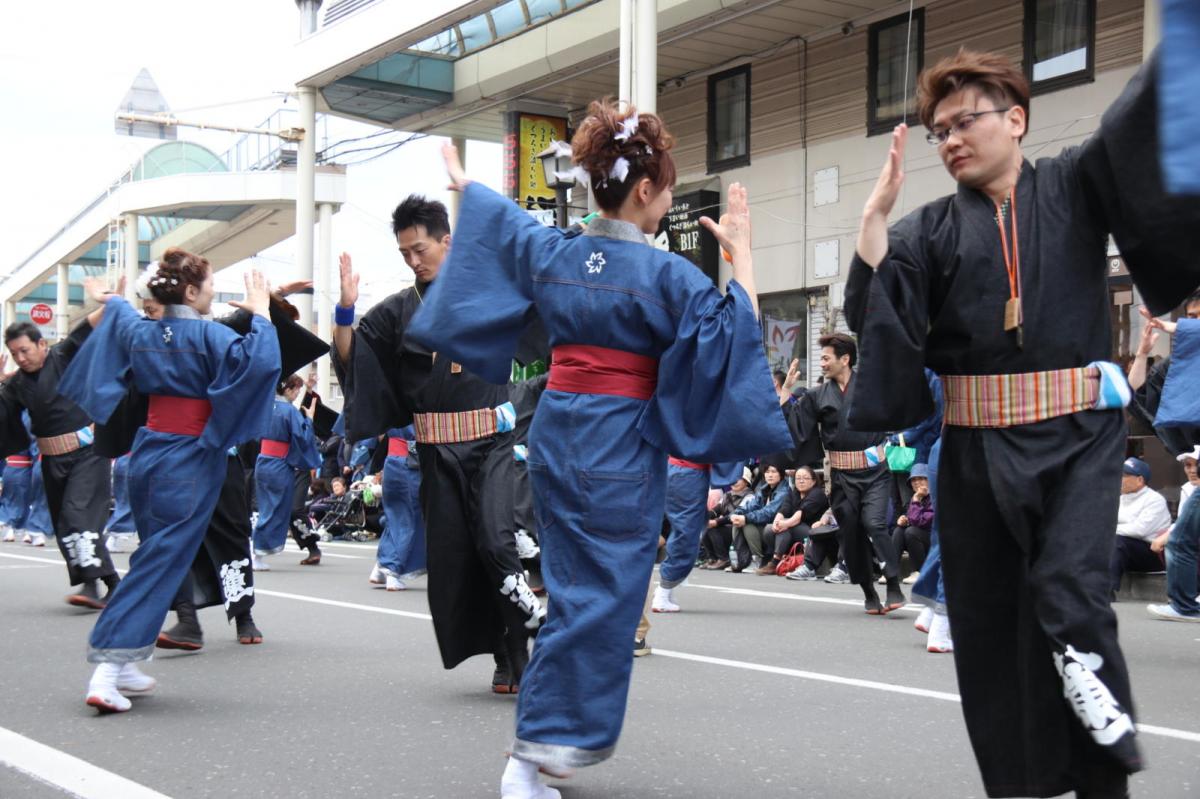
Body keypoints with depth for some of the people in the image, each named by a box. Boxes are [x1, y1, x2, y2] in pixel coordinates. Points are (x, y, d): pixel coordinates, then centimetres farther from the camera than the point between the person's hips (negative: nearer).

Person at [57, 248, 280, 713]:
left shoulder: (140, 331, 9)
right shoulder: (207, 336, -13)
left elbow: (122, 319, 33)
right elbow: (258, 361, -29)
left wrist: (112, 301, 55)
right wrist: (261, 313, -15)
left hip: (148, 456, 8)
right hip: (189, 464, -8)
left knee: (151, 557, 18)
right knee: (159, 568, -7)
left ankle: (125, 665, 18)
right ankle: (108, 670, -13)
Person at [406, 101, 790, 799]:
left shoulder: (548, 250, 4)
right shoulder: (664, 274, -13)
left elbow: (505, 220, 24)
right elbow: (737, 326, -13)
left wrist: (465, 184, 44)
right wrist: (740, 249, -6)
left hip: (556, 433, 7)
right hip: (621, 444, -7)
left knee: (574, 586, 17)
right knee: (603, 597, 0)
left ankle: (548, 741, 24)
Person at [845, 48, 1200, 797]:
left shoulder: (1075, 187, 5)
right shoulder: (931, 228, 8)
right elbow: (867, 311, -5)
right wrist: (877, 210, -11)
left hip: (1077, 435, -2)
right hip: (978, 448, 3)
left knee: (1069, 596, -22)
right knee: (991, 626, 7)